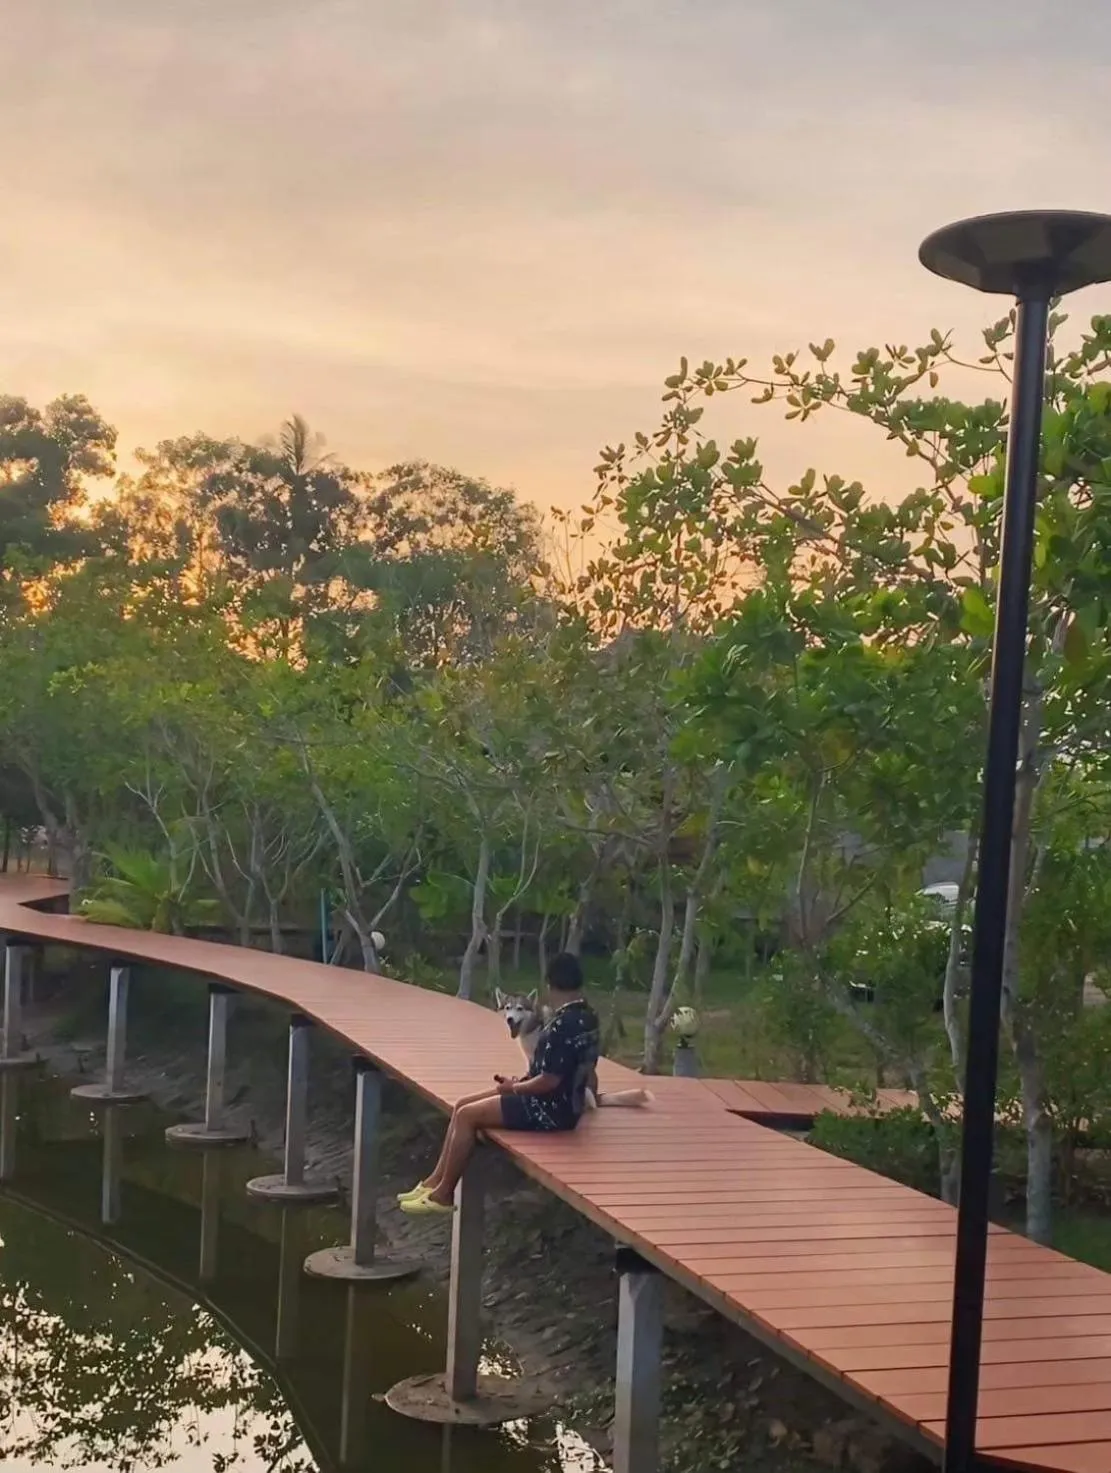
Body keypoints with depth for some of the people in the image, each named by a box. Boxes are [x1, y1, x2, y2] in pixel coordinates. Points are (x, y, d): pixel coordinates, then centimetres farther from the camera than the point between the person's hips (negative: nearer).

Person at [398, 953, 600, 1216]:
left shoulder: (563, 1024, -24)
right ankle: (435, 1181, 11)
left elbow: (549, 1080, -24)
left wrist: (514, 1088, -7)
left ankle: (443, 1195, 1)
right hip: (561, 1100, 10)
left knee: (467, 1115, -9)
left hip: (552, 1109, -10)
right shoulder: (587, 1016, 7)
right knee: (462, 1105, 8)